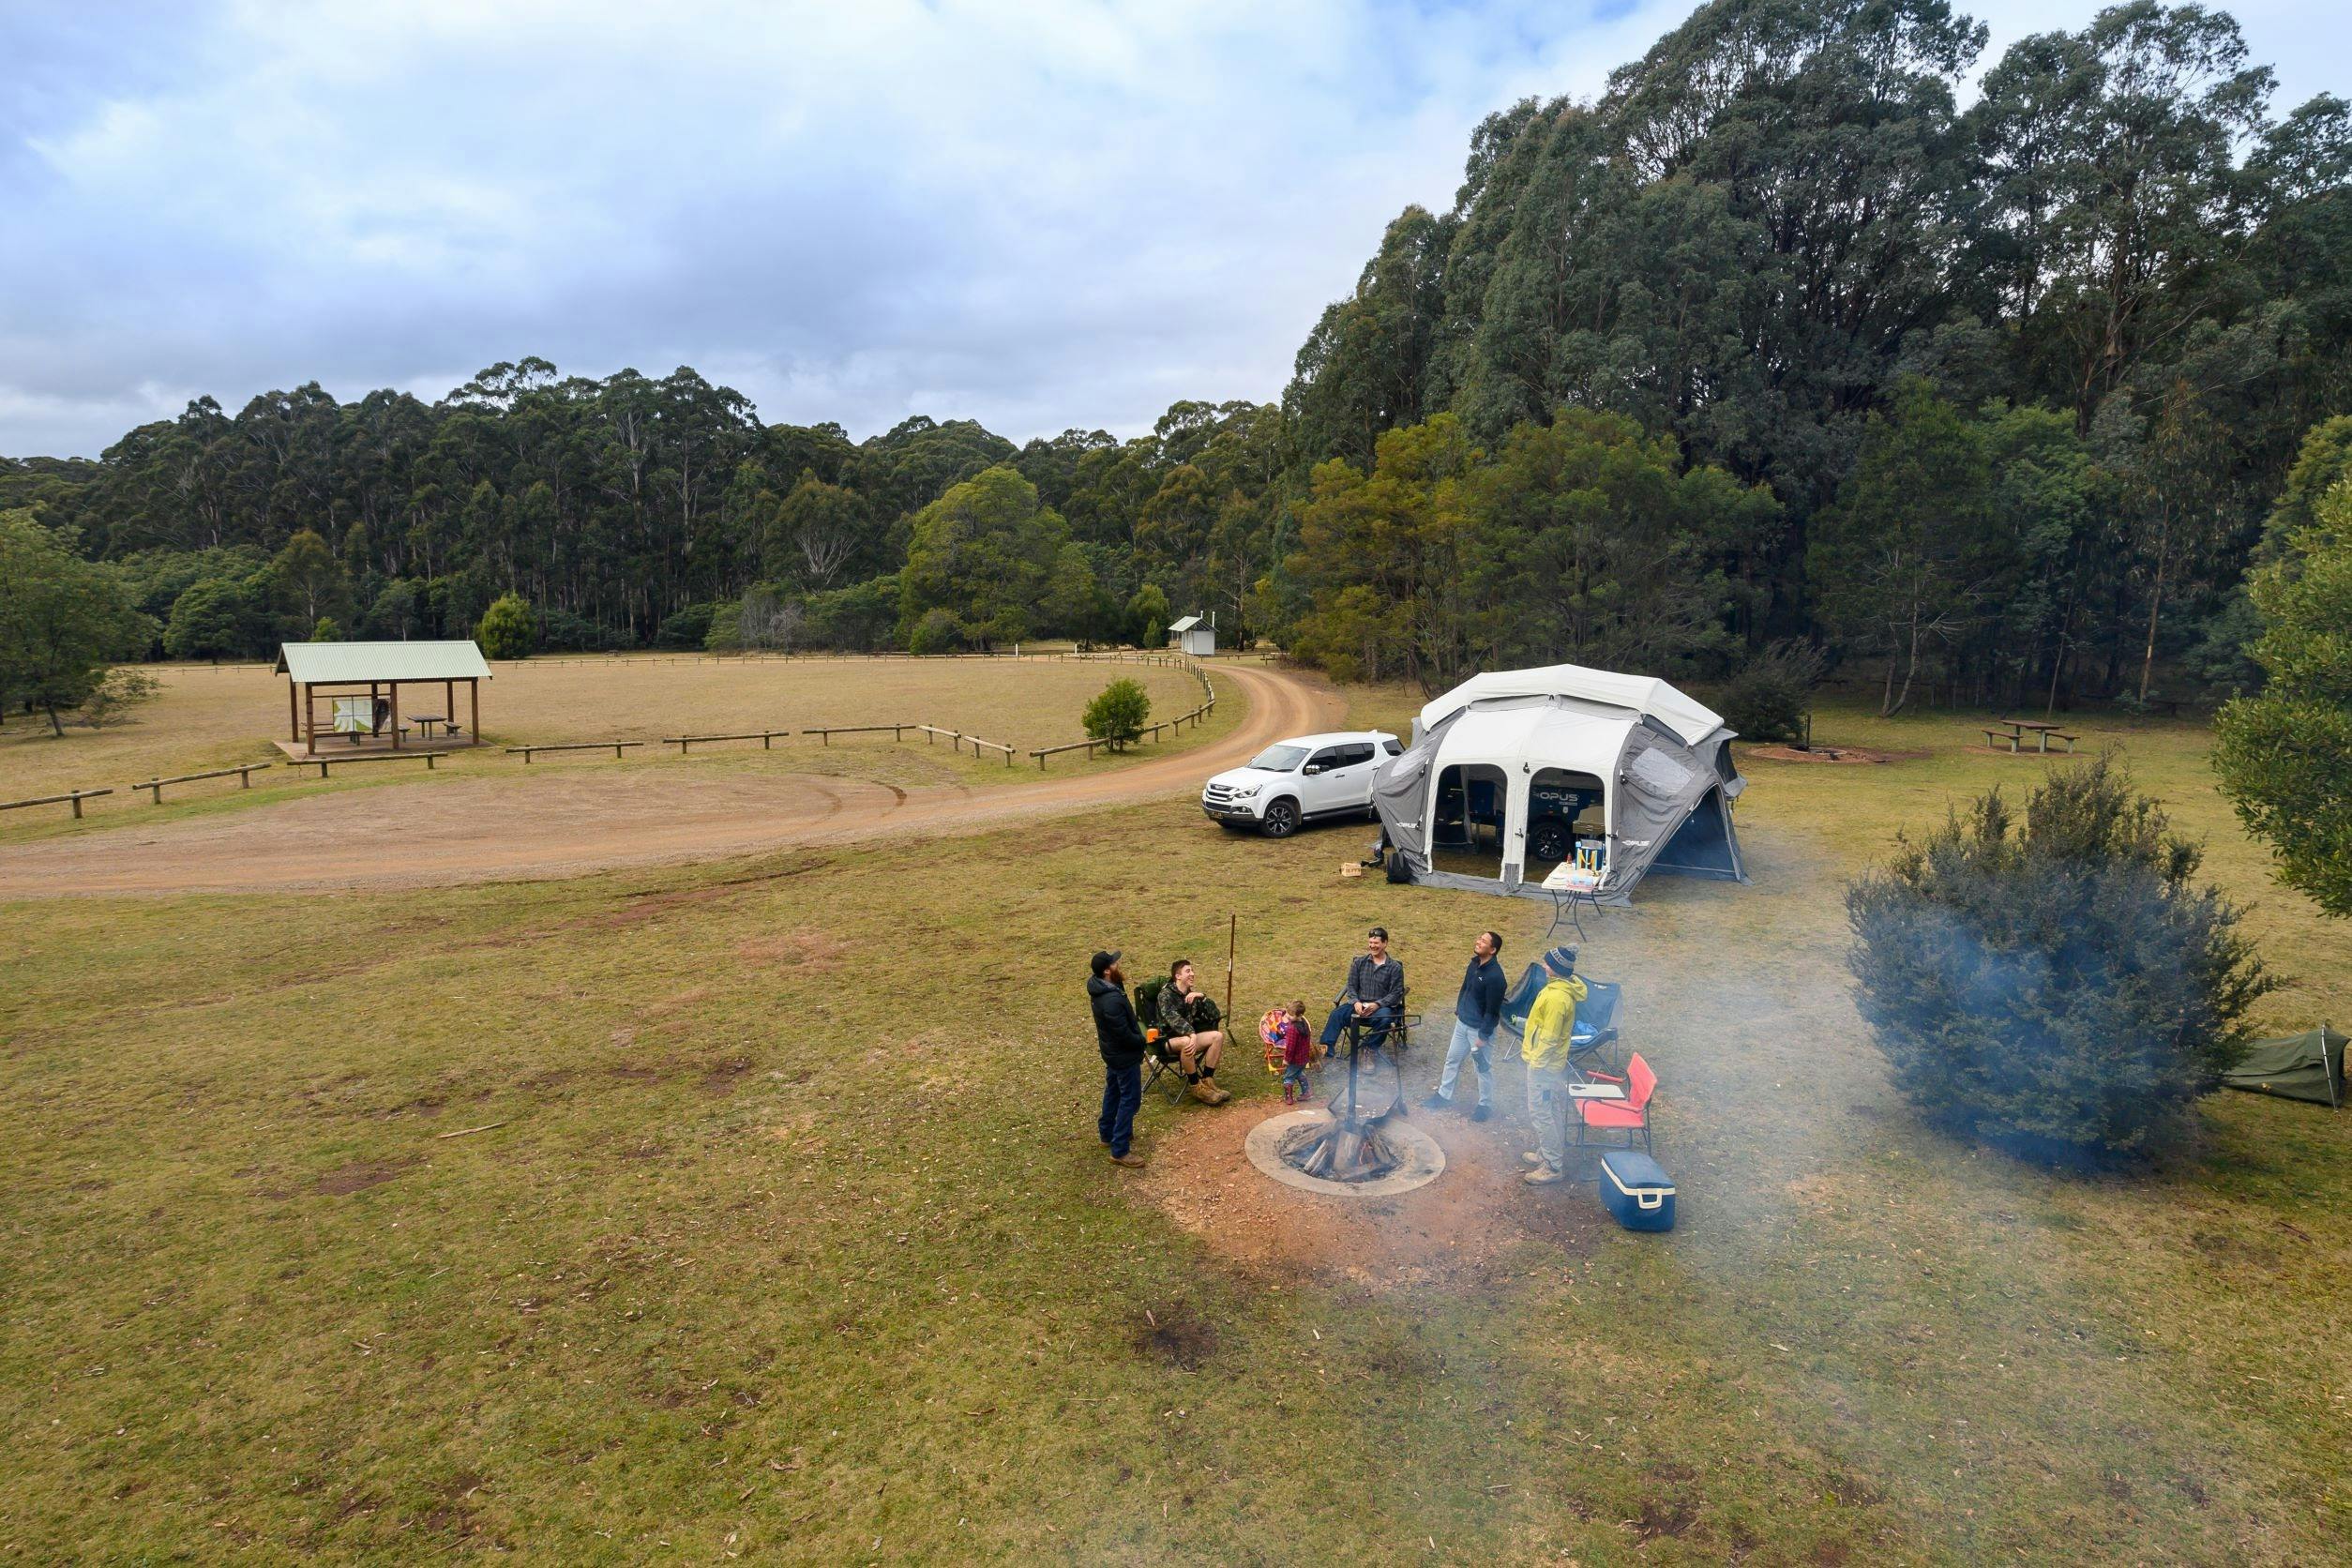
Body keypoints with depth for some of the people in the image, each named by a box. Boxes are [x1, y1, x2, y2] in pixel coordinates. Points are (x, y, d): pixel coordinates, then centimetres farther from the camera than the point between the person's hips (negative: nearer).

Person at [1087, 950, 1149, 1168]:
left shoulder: (1099, 986, -6)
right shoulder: (1112, 1000, -35)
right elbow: (1124, 1035, -28)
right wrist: (1142, 1041, -8)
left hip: (1112, 1051, 10)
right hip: (1125, 1055, -10)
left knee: (1113, 1091, 24)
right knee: (1130, 1099, 1)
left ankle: (1107, 1134, 41)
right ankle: (1120, 1151, 8)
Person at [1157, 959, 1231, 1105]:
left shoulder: (1193, 993, 8)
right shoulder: (1166, 994, -13)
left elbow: (1214, 1013, 2)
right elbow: (1173, 1018, -30)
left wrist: (1202, 997, -15)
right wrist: (1193, 1035, -44)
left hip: (1188, 1035, 7)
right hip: (1168, 1039, -7)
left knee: (1218, 1035, -14)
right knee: (1186, 1041, -39)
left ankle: (1207, 1081, -12)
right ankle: (1197, 1088, -26)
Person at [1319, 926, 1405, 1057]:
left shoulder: (1395, 967, 4)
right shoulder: (1359, 962, 12)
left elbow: (1396, 994, -2)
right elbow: (1351, 986, 10)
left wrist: (1377, 1005, -17)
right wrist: (1356, 1002, -12)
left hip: (1381, 1007, -2)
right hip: (1359, 1004, 2)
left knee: (1384, 1019, -37)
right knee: (1337, 1014, -27)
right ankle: (1325, 1049, -34)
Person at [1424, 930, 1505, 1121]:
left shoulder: (1494, 976, -28)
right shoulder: (1475, 963, -3)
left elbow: (1493, 1009, -23)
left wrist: (1483, 1035, -18)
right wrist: (1458, 1010, 20)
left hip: (1479, 1028, -8)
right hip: (1462, 1023, 8)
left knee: (1483, 1067, 10)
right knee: (1452, 1060, 19)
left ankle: (1485, 1105, 28)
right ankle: (1444, 1095, 35)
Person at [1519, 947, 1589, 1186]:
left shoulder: (1557, 998, -29)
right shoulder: (1562, 987, 2)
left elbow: (1549, 1038, -25)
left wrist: (1537, 1063, -17)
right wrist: (1530, 1049, 21)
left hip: (1544, 1064, -10)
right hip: (1549, 1061, 10)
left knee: (1541, 1114, 0)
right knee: (1550, 1111, 21)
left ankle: (1553, 1166, 9)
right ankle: (1548, 1152, 35)